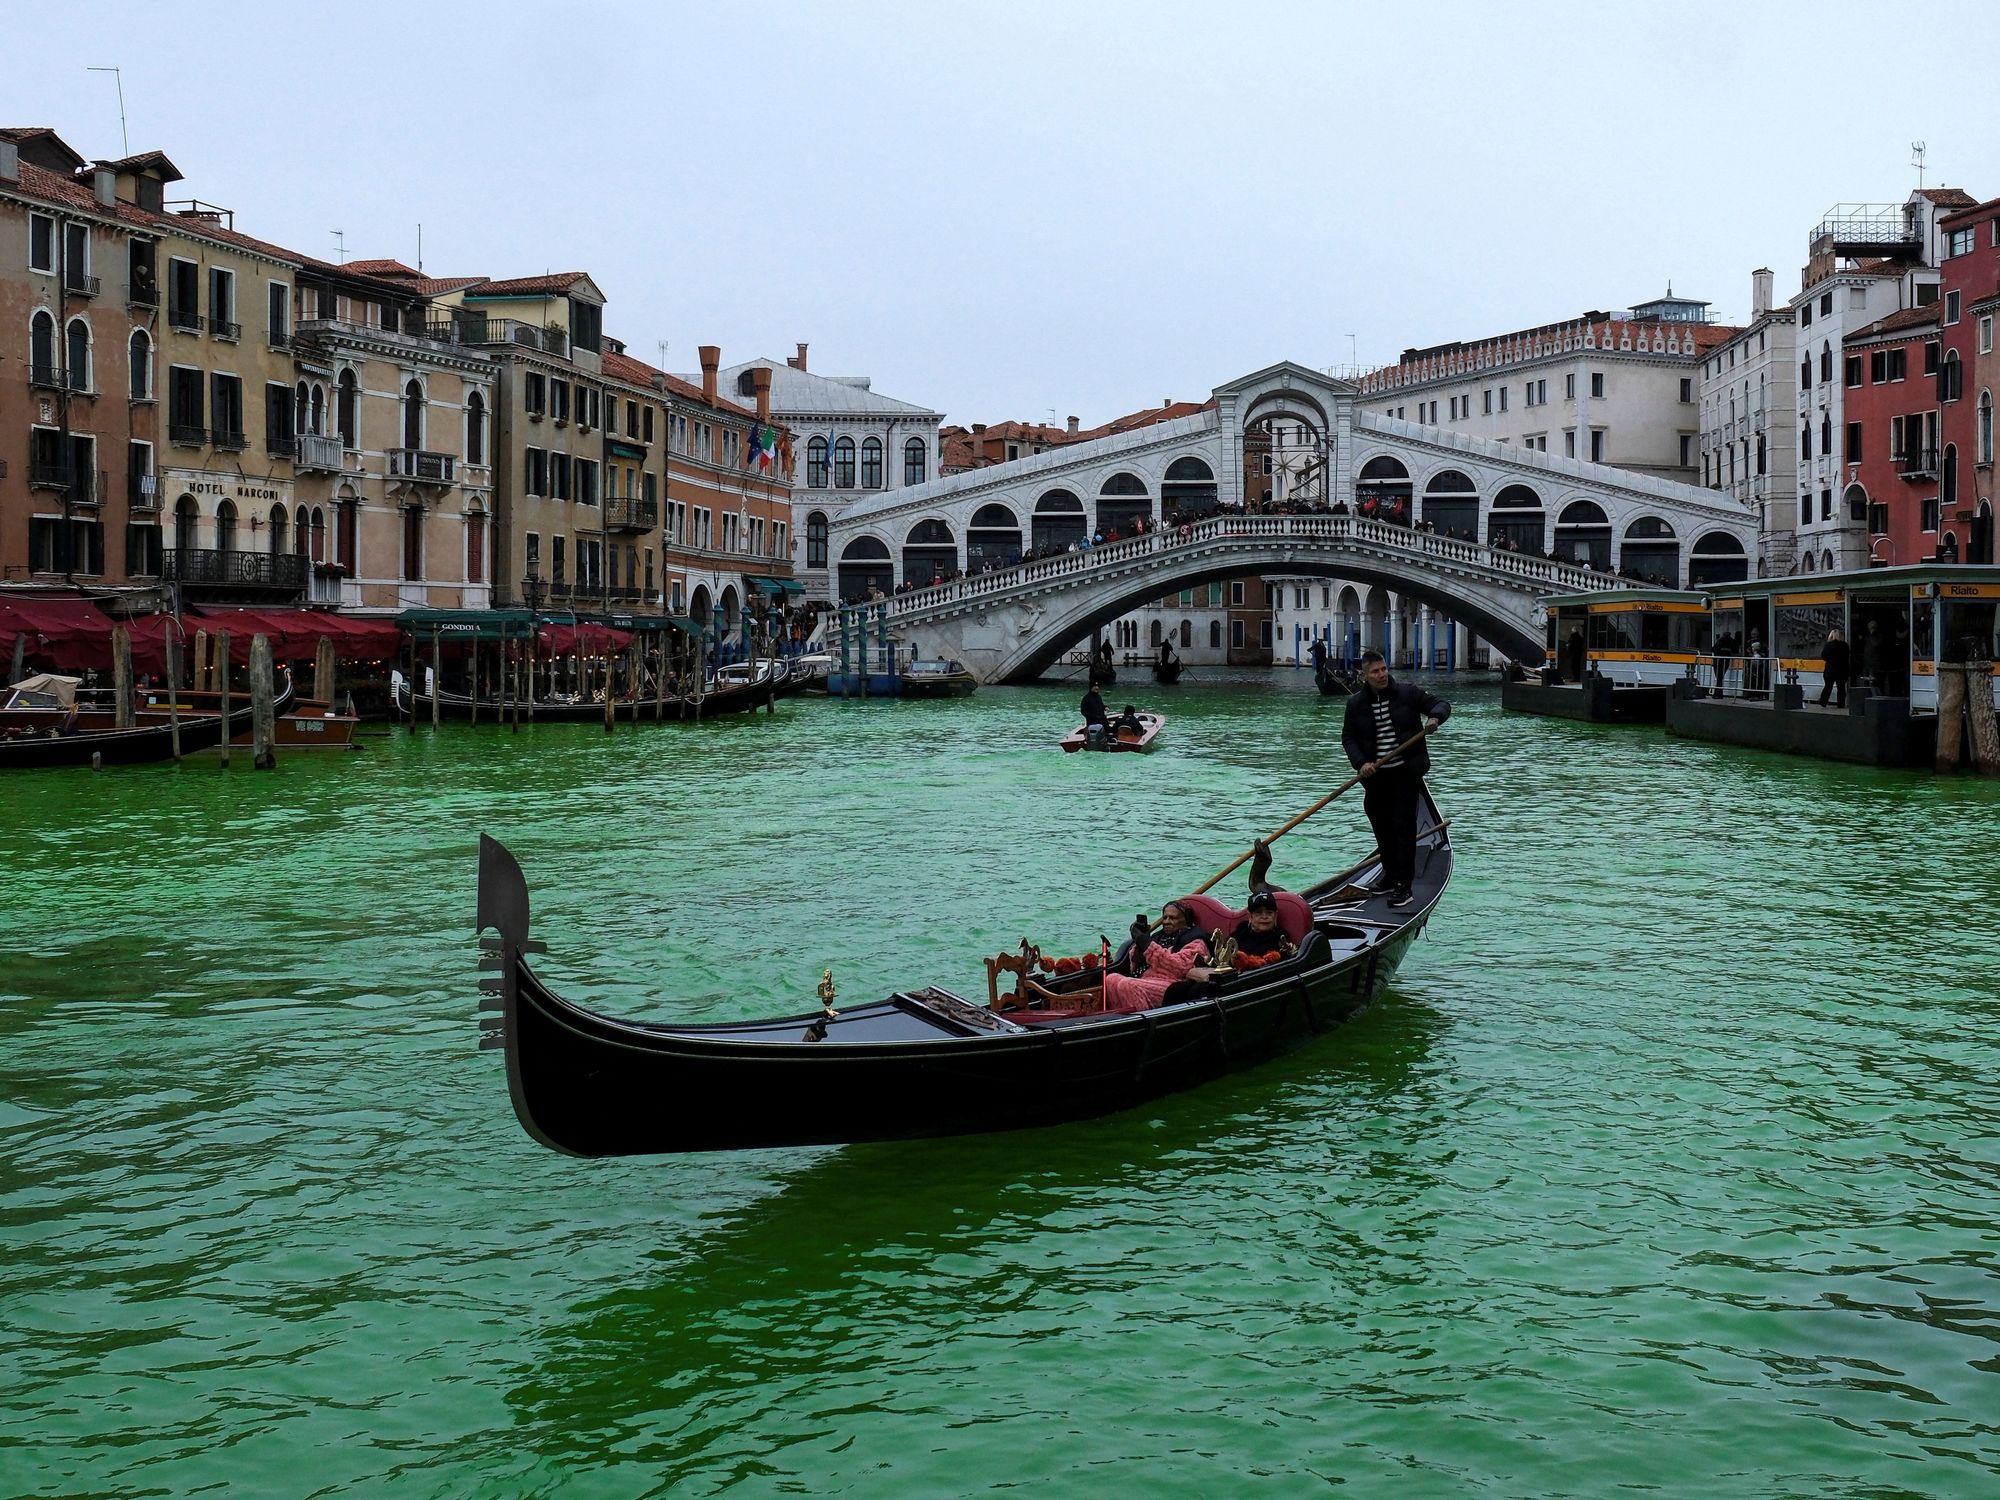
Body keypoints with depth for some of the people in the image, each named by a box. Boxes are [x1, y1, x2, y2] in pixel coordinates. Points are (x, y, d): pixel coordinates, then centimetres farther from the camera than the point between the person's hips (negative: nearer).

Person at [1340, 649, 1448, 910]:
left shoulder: (1408, 693, -1)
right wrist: (1360, 763, -9)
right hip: (1375, 776, 3)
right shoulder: (1355, 704, 4)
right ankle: (1391, 878, 24)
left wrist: (1435, 717, -20)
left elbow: (1441, 704, 3)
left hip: (1406, 773, -3)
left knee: (1403, 827, -9)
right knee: (1382, 829, 9)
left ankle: (1403, 887, -11)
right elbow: (1348, 737, 7)